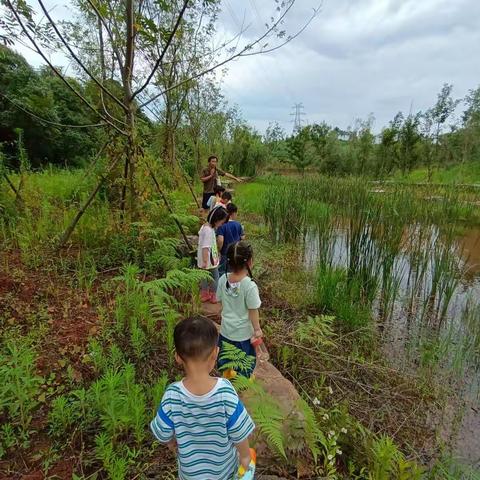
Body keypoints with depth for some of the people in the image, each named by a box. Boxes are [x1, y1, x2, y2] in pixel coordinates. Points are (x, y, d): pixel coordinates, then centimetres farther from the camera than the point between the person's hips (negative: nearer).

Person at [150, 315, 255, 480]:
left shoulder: (172, 396, -32)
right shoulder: (225, 392, -35)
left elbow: (163, 435, -15)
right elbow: (239, 434, -21)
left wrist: (171, 443, 7)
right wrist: (245, 456, 0)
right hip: (223, 466, -1)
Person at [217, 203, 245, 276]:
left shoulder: (222, 225, -17)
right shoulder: (238, 224, -6)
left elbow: (220, 241, -25)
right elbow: (243, 237, 4)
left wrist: (218, 251, -10)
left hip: (225, 254, -3)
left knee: (221, 273, 9)